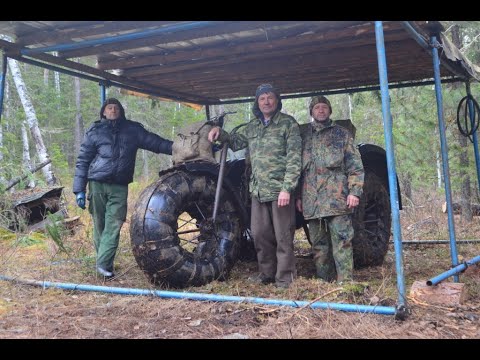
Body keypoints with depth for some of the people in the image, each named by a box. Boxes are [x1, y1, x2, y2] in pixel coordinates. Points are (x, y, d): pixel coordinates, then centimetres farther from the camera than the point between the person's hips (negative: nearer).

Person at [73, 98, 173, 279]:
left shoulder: (132, 129, 11)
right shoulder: (94, 131, 7)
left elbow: (155, 142, 10)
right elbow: (82, 161, 7)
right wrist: (79, 190, 0)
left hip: (119, 187, 1)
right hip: (97, 184, -1)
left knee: (114, 225, -8)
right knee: (100, 225, 4)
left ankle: (104, 263, -8)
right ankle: (104, 262, 15)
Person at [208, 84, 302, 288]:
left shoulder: (288, 123, -3)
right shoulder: (252, 127, 14)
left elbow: (294, 158, -10)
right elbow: (235, 142, 30)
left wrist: (287, 188, -18)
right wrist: (220, 133, 9)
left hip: (280, 189, -6)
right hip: (258, 189, 6)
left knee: (283, 235, 0)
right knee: (259, 234, 11)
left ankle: (285, 276, 11)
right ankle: (266, 273, 26)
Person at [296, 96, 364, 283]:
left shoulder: (342, 134, 10)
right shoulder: (303, 135, 16)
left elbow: (355, 166, 4)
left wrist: (355, 191, -7)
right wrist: (298, 196, 9)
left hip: (337, 198, -3)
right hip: (311, 200, 3)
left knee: (341, 242, -7)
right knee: (318, 245, 8)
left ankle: (345, 282, -4)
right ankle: (324, 282, 16)